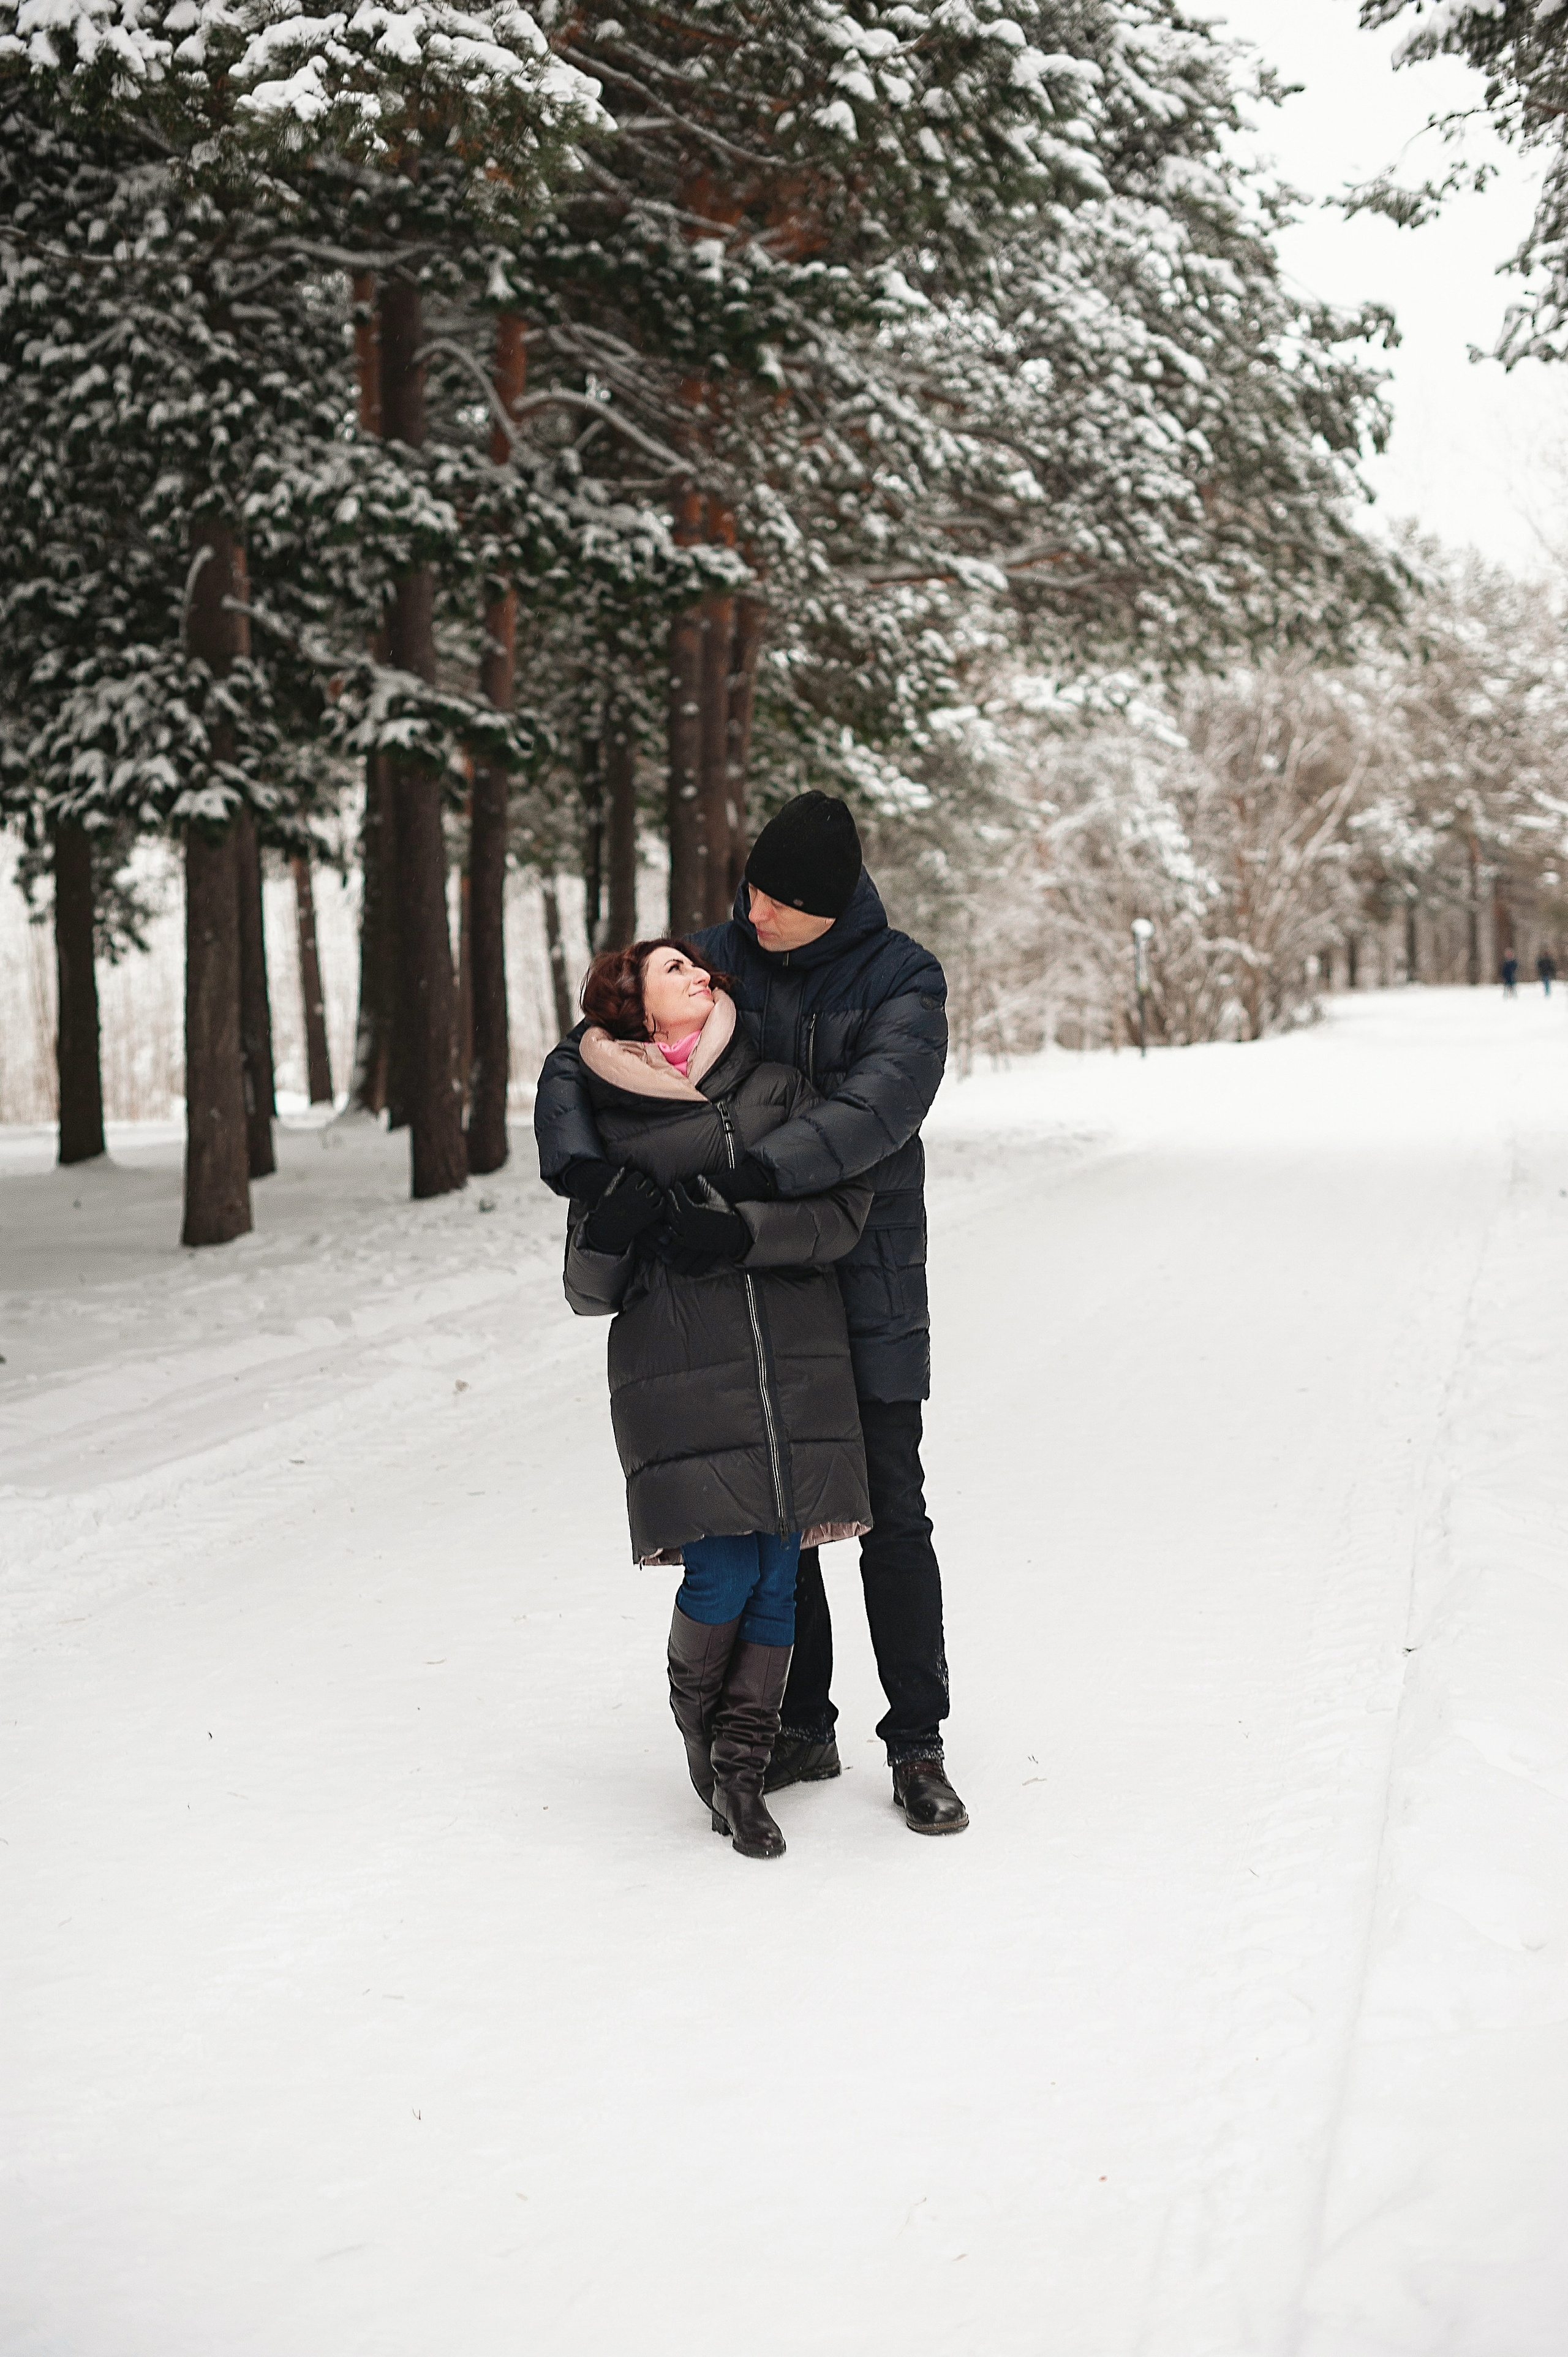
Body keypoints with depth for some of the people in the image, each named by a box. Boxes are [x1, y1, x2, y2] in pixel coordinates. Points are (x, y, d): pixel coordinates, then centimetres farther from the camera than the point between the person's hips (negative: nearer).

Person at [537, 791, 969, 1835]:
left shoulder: (902, 981, -8)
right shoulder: (713, 960, 1)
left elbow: (876, 1105, -24)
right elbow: (579, 1060, 0)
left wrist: (755, 1177, -37)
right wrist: (578, 1162, -20)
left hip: (865, 1287, -3)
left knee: (892, 1515, 0)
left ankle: (918, 1746, 10)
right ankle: (802, 1728, 22)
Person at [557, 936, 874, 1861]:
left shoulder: (778, 1089, 13)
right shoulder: (608, 1125, 9)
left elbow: (844, 1209, 1)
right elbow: (590, 1292, 9)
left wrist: (744, 1233, -14)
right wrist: (608, 1235, -13)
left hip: (795, 1366, 2)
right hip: (679, 1370, -2)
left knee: (778, 1575, 0)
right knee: (724, 1572, -10)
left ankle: (740, 1769, 14)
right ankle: (696, 1714, 21)